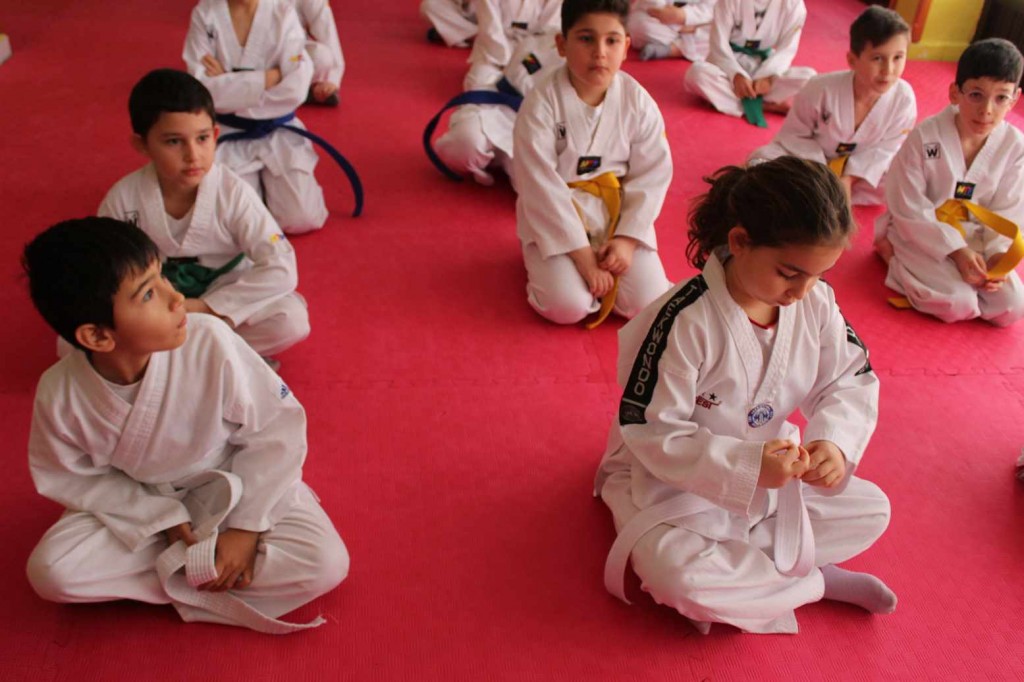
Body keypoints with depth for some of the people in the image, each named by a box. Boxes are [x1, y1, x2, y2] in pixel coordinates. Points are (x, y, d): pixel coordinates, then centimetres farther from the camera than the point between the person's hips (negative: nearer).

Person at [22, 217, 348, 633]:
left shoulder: (211, 343, -31)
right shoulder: (60, 393, -23)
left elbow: (277, 428, -19)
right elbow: (69, 478, -6)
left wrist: (247, 527, -19)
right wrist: (165, 519, -16)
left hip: (235, 488, -1)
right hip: (142, 505, 1)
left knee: (326, 563, -21)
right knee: (49, 572, -22)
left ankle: (166, 575, -12)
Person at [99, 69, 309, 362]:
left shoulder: (233, 193, -20)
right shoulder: (123, 198, -15)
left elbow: (281, 269, -23)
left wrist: (205, 307, -24)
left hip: (221, 309, -1)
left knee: (292, 320, -28)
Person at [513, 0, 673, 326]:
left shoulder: (638, 102, -9)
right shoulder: (541, 104, -18)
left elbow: (654, 175, -3)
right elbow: (542, 187, -19)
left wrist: (628, 238, -14)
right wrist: (581, 254, -19)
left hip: (618, 215, 3)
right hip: (554, 220, -2)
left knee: (647, 304, -11)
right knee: (566, 307, -20)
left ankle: (606, 266, 20)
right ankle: (543, 262, 14)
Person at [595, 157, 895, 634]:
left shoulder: (816, 300, -12)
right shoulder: (686, 320, -31)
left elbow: (852, 382, -3)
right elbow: (650, 431, -26)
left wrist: (834, 440, -26)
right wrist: (747, 466, -35)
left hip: (768, 469, 6)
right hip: (674, 478, -6)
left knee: (872, 512, 2)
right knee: (677, 575, -30)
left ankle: (733, 567, -7)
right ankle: (817, 582, -6)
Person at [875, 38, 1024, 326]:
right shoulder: (924, 137, -20)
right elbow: (909, 208, -17)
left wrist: (999, 256, -18)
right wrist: (955, 249, -22)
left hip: (974, 239, 5)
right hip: (919, 234, -5)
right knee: (958, 305, -21)